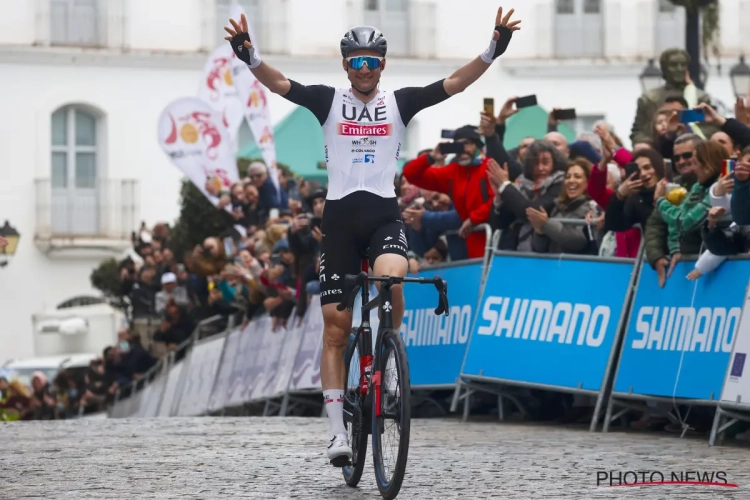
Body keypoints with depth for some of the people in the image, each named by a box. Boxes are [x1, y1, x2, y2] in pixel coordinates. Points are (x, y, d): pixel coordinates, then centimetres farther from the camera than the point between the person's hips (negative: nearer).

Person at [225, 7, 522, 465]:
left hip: (385, 213, -1)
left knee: (390, 277, -34)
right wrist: (251, 57, -28)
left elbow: (455, 84, -5)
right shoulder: (329, 101, 5)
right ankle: (339, 431, 4)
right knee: (335, 327, -1)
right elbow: (279, 83, -8)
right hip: (340, 216, 1)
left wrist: (492, 51, -20)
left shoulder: (399, 103, 5)